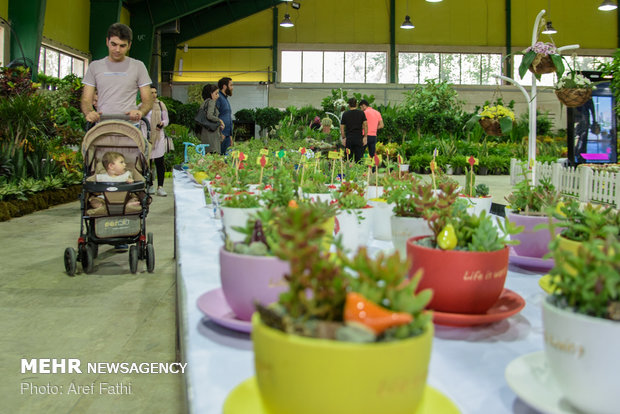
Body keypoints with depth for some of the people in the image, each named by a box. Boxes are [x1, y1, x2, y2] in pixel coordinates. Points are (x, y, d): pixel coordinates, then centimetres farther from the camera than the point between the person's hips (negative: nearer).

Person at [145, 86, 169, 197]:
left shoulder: (161, 104, 11)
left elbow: (166, 120, 14)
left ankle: (160, 187, -4)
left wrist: (162, 123, -7)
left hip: (158, 136, 0)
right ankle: (150, 185, 16)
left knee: (159, 162, -5)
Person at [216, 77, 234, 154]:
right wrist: (219, 133, -19)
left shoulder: (226, 99, 22)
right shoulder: (218, 98, -9)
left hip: (227, 135, 9)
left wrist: (230, 136, 22)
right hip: (220, 136, -9)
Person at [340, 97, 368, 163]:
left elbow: (342, 127, 5)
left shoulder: (345, 114, 5)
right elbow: (365, 125, -4)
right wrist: (365, 137, -1)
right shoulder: (361, 113, 3)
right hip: (359, 138, 0)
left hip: (348, 138, 1)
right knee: (358, 158, 0)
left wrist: (343, 138, 11)